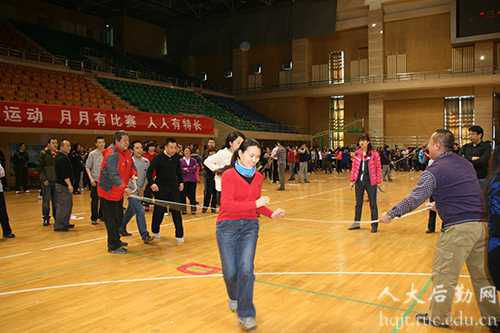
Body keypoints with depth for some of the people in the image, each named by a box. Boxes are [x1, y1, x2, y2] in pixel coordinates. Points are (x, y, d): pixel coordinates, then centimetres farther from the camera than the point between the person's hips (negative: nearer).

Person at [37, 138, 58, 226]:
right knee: (46, 200, 4)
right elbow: (39, 167, -5)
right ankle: (46, 219, 13)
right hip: (46, 181, -3)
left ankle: (57, 218, 16)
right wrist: (44, 179, -11)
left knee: (56, 200, 8)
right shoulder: (43, 154, -3)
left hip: (56, 180, 3)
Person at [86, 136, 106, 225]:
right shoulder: (92, 154, -4)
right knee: (95, 200, 0)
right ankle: (94, 218, 9)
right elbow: (87, 167, -2)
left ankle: (102, 215, 24)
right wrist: (91, 178, -12)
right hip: (95, 180, -3)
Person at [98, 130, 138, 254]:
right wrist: (124, 187, -40)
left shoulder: (126, 152, 6)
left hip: (119, 192, 9)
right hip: (108, 191, -9)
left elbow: (131, 165, 15)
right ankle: (113, 246, 7)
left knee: (119, 218, 19)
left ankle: (115, 240, 36)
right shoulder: (111, 155, -22)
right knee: (112, 220, -2)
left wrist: (133, 175, -8)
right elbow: (113, 174, -31)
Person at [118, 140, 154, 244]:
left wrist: (143, 187, -1)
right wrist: (137, 188, -9)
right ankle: (145, 236, -12)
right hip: (132, 191, -6)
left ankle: (121, 229, 39)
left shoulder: (146, 161, 6)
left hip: (140, 190, 6)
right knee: (140, 212, -14)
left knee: (131, 211, 19)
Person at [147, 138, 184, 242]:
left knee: (176, 211, 0)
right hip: (161, 188, -3)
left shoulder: (176, 157, 2)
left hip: (174, 187, 3)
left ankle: (179, 235, 8)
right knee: (159, 211, 5)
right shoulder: (158, 158, -11)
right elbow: (149, 172, -11)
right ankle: (155, 231, 30)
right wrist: (152, 183, -26)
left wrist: (181, 181, 16)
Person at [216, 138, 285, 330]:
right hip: (228, 226, -3)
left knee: (246, 269, -8)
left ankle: (246, 314, 6)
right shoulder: (229, 175, -11)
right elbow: (228, 204, -20)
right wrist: (255, 203, -24)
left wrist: (271, 214, 1)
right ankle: (234, 297, 38)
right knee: (230, 271, 3)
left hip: (250, 226, 3)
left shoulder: (258, 177, 7)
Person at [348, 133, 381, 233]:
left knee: (373, 204, 4)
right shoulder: (357, 154, 5)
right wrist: (352, 180, 6)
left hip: (370, 182, -3)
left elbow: (378, 169, -3)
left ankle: (374, 225, 13)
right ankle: (356, 223, 25)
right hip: (359, 182, 4)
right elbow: (353, 168, 8)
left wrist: (378, 182, -5)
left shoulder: (374, 154, -5)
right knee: (358, 203, 13)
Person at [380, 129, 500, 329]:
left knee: (444, 275, 7)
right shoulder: (466, 164, 14)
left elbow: (414, 200, -12)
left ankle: (439, 318, 20)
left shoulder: (434, 171, -9)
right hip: (482, 224, 8)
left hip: (458, 228, -8)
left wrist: (390, 214, -2)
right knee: (482, 274, 20)